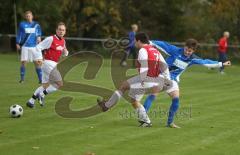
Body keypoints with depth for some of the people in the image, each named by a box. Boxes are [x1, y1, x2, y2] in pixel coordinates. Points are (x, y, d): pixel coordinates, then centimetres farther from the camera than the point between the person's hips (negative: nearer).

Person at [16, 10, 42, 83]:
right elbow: (19, 34, 10)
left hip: (35, 46, 1)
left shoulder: (36, 24, 8)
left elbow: (39, 32, 18)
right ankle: (22, 78, 10)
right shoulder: (22, 24, 5)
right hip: (25, 46, -1)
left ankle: (40, 79, 1)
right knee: (23, 62, -3)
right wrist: (17, 43, 5)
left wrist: (39, 37, -3)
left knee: (38, 62, -6)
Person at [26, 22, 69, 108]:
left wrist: (65, 51, -2)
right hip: (49, 63, -9)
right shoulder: (50, 39, -13)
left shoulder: (63, 41, 10)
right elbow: (38, 47, -13)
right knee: (61, 84, -13)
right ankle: (42, 94, -7)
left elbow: (65, 54, 21)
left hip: (54, 64, 9)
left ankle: (31, 101, 20)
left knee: (45, 85, 15)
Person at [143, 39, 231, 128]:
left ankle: (170, 122, 7)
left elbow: (206, 62, 1)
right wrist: (150, 43, -20)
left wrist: (222, 64, 2)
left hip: (173, 79, 4)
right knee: (153, 95, -16)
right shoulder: (176, 51, -15)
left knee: (176, 99, -7)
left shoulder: (192, 59, -3)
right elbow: (163, 44, -15)